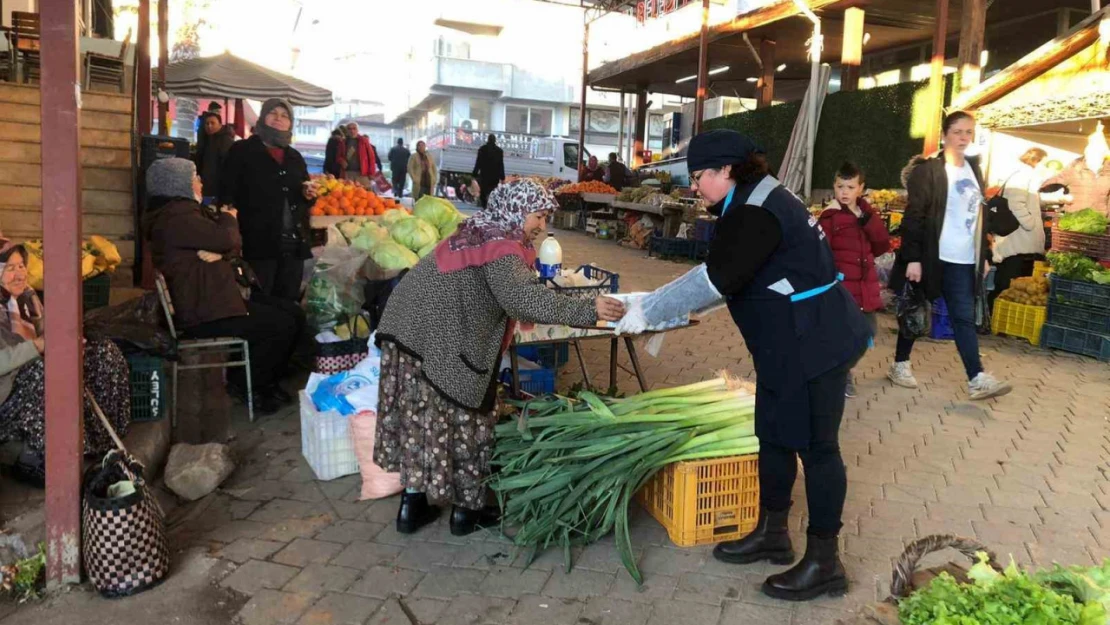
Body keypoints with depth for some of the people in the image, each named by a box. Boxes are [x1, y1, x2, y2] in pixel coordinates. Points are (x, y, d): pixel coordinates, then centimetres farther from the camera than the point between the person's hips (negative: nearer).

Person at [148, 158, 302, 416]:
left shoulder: (187, 210, 17)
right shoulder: (176, 217, -17)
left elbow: (234, 246, 9)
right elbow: (226, 239, -24)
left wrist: (219, 251, -15)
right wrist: (228, 219, -1)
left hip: (219, 298, 11)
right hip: (202, 314, -11)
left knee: (294, 313, 5)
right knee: (282, 325, -16)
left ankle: (266, 381, 17)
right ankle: (242, 384, 3)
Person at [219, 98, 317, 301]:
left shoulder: (295, 157, 19)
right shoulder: (242, 150, 2)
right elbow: (227, 193, -5)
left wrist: (308, 195, 2)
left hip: (294, 242, 5)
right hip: (259, 241, -5)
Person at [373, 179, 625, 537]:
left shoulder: (480, 232, 14)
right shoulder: (501, 247, -15)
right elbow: (521, 296, -31)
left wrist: (521, 315, 20)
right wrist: (586, 311, -33)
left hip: (411, 330, 9)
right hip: (437, 342, -9)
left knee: (419, 419, 15)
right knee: (463, 421, 6)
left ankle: (413, 504, 24)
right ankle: (466, 510, 18)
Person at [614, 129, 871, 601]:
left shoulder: (756, 211, -20)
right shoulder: (756, 200, 13)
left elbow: (716, 278, -28)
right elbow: (728, 276, 16)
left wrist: (649, 310, -21)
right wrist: (660, 304, 10)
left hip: (814, 346, -10)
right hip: (790, 345, 10)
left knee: (815, 445, -1)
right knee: (774, 436, 17)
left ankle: (824, 562, 12)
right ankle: (772, 533, 31)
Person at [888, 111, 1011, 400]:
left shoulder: (973, 169, 12)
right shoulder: (928, 170, -8)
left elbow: (978, 215, 17)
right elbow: (913, 216, -13)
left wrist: (983, 255, 14)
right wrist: (913, 258, -18)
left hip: (964, 260, 6)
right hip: (933, 257, -5)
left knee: (964, 317, 2)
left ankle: (977, 379, -1)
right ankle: (900, 364, 22)